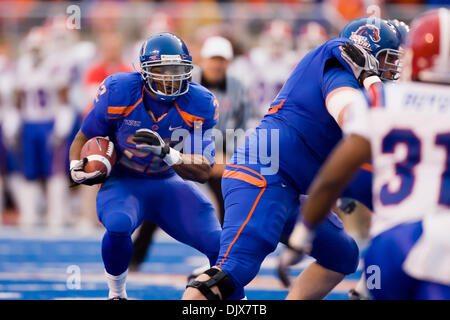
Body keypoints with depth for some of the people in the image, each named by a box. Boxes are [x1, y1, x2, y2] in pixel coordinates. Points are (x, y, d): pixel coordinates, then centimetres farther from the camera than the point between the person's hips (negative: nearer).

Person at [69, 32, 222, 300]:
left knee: (220, 245, -15)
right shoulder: (120, 93, -17)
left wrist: (167, 153, -33)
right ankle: (117, 294, -7)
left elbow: (203, 172, -16)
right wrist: (77, 168, -20)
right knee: (119, 226, -36)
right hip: (123, 183, -2)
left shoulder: (199, 105, -15)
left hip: (169, 183, 2)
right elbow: (85, 137, 0)